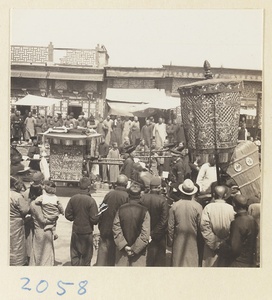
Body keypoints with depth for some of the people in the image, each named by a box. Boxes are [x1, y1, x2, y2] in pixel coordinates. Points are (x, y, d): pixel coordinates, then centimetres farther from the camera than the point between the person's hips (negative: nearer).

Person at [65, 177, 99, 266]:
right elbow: (94, 219, -18)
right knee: (86, 255, 13)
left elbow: (68, 215, 0)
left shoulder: (73, 199, -6)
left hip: (76, 230, 3)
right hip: (87, 231, -3)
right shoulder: (91, 201, -18)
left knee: (75, 253, 15)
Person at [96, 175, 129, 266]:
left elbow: (101, 212, 4)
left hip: (105, 230, 3)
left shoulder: (109, 194, -3)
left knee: (102, 252, 12)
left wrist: (100, 226, 14)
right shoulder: (126, 196, -14)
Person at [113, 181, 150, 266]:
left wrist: (124, 246, -7)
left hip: (122, 250, 2)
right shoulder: (144, 211, -11)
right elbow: (145, 234, -13)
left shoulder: (121, 209, -6)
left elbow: (116, 230, -8)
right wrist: (135, 249, -8)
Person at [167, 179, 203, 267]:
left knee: (178, 262, 10)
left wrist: (170, 242, 9)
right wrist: (200, 242, 8)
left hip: (178, 242, 1)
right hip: (193, 242, -1)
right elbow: (200, 227, -4)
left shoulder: (174, 206, -7)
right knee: (192, 262, 7)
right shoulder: (198, 207, -10)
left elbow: (170, 227, -2)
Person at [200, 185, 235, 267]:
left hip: (212, 244, 0)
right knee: (224, 264, 11)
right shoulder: (231, 208, -8)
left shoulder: (208, 207, -9)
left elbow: (204, 227, -12)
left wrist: (213, 243, -6)